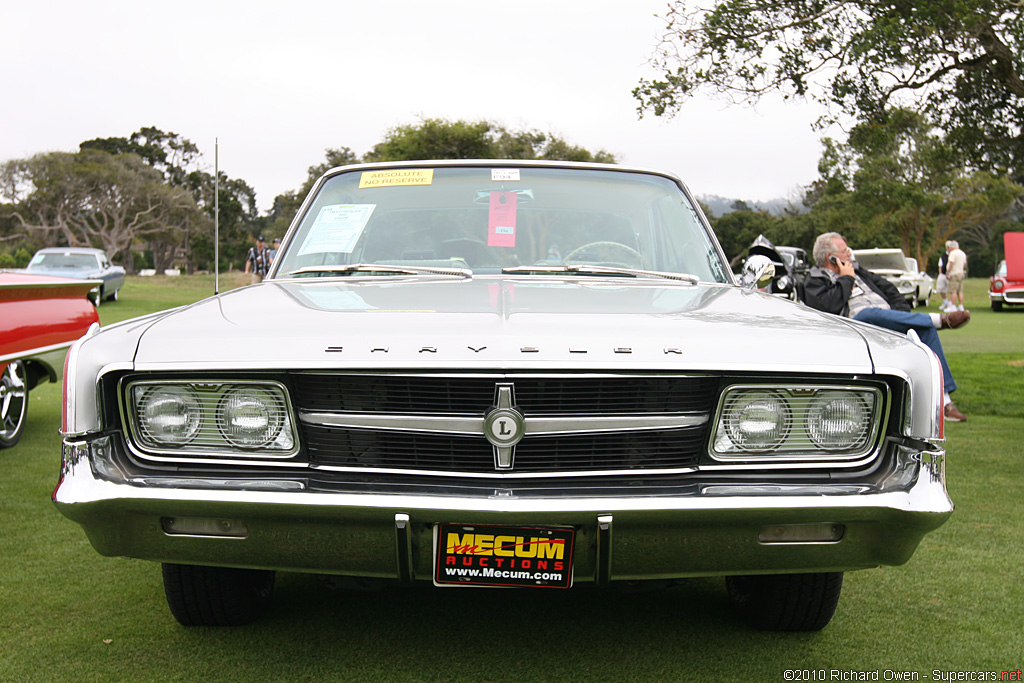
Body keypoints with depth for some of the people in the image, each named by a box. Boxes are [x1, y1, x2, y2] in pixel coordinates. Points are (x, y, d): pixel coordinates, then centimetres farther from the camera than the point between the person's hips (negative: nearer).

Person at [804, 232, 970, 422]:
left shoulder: (857, 271, 31)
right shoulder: (814, 282, 9)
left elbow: (887, 288, 28)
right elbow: (830, 305, -12)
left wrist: (901, 310, 9)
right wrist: (846, 279, 1)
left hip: (890, 323, 6)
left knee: (926, 329, -20)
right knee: (870, 313, -39)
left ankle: (943, 401, -24)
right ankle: (939, 319, -32)